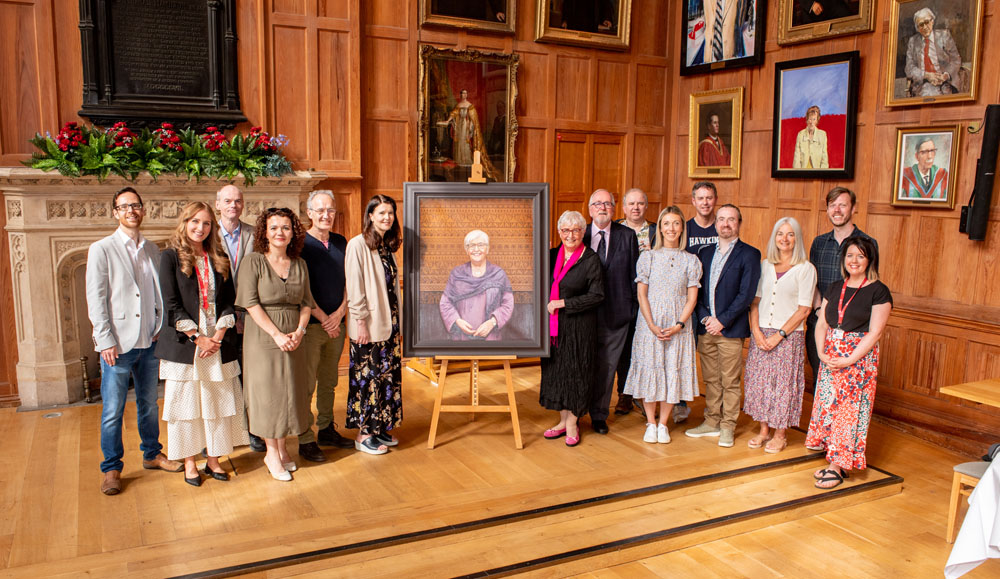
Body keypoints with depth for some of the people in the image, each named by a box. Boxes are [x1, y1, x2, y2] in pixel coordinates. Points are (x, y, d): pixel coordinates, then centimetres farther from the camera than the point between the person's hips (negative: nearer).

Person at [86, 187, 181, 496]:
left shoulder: (152, 250, 10)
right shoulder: (101, 250, -3)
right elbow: (95, 300, -6)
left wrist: (162, 328, 5)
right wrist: (106, 340, -12)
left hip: (149, 342, 4)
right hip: (118, 343, -4)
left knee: (149, 403, 16)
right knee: (113, 411, 1)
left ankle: (152, 454, 31)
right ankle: (111, 469, 15)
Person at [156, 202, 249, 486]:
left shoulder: (220, 259, 10)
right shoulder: (171, 257, -1)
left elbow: (230, 301, 8)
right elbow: (171, 304, -7)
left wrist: (218, 337, -6)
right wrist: (198, 338, -13)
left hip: (218, 343, 3)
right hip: (184, 344, -3)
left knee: (217, 401, 6)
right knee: (185, 402, 3)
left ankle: (213, 459, 17)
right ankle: (189, 462, 15)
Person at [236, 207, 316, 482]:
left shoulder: (299, 264, 9)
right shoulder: (253, 261, -4)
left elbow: (306, 302, 8)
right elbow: (251, 303, -11)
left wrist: (299, 331, -9)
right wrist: (277, 334, -17)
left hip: (293, 339, 4)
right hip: (263, 337, -4)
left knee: (290, 392, 8)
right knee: (267, 392, 1)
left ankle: (282, 448, 22)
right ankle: (271, 452, 15)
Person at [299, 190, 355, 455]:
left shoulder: (341, 242, 11)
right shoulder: (301, 244, -7)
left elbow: (348, 281, 11)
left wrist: (339, 313, -4)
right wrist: (324, 319, -11)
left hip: (337, 324, 6)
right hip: (310, 325, -6)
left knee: (329, 381, 16)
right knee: (306, 384, -1)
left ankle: (326, 430, 29)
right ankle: (305, 440, 8)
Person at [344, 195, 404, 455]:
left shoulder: (387, 245, 12)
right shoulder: (358, 244, -11)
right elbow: (354, 287, -14)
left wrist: (396, 320, 13)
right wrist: (361, 321, -17)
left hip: (389, 321, 8)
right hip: (368, 324, -7)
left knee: (388, 374, 11)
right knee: (367, 376, 0)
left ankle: (380, 428, 23)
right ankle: (363, 435, 11)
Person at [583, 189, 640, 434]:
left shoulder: (627, 236, 3)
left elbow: (634, 274, 3)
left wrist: (635, 308, 0)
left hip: (616, 313, 0)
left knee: (607, 366, 8)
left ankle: (599, 415, 24)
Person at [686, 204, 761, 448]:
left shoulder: (749, 254, -3)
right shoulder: (705, 253, 13)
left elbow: (746, 294, -10)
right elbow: (698, 289, 11)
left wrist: (722, 320, -13)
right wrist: (705, 317, -3)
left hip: (731, 328, -5)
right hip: (706, 327, 5)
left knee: (730, 381, 2)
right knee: (711, 379, 12)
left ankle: (728, 427, 13)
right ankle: (712, 422, 23)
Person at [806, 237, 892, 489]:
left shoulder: (878, 292, -7)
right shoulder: (834, 289, 11)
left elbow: (874, 333, -12)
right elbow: (821, 324, 10)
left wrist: (849, 360, -17)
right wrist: (821, 353, -5)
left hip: (859, 359, -6)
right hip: (830, 358, 6)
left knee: (849, 410, -4)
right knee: (827, 406, 6)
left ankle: (838, 467, 1)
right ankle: (834, 459, 16)